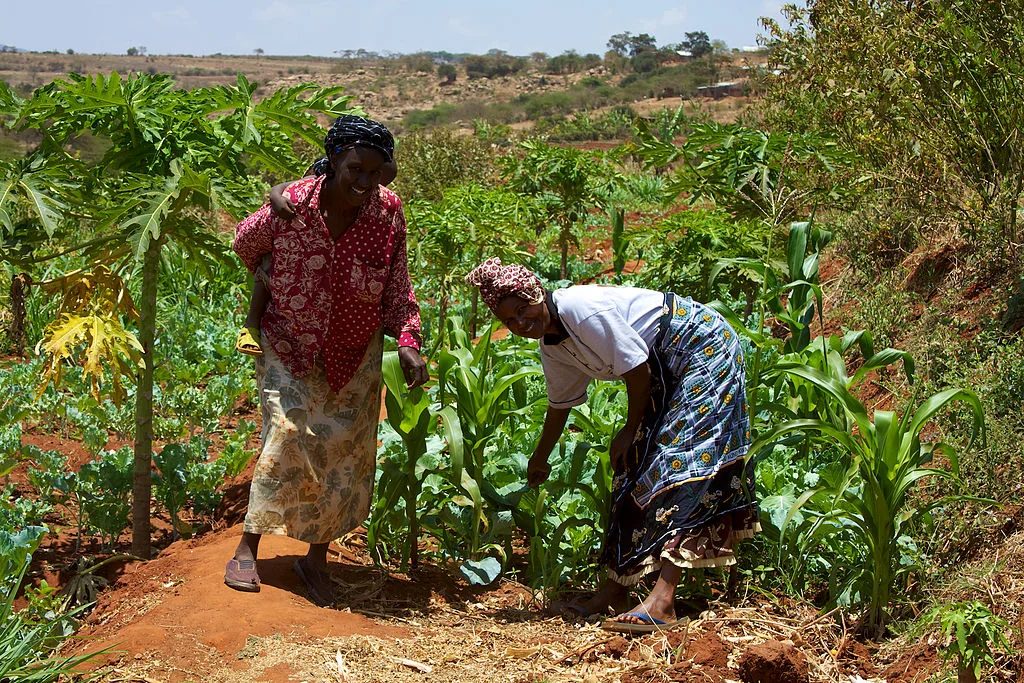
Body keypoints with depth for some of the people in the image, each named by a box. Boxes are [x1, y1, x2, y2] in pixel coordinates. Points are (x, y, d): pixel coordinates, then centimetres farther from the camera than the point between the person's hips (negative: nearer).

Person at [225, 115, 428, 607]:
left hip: (355, 356, 3)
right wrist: (271, 288, 15)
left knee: (344, 455, 5)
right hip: (289, 347, -2)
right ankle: (247, 548, -1)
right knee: (287, 435, -16)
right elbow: (246, 244, 2)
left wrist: (407, 340, -21)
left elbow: (396, 289, -6)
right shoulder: (290, 205, -20)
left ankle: (316, 560, 20)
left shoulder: (388, 211, -14)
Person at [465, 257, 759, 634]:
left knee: (680, 461, -19)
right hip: (666, 370, 9)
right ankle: (616, 587, 10)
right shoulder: (551, 347, 2)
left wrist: (630, 430, -9)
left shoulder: (584, 310, -26)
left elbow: (637, 370, -22)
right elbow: (560, 404, 19)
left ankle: (662, 601, -28)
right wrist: (539, 460, 32)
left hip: (701, 346, -9)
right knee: (635, 464, 5)